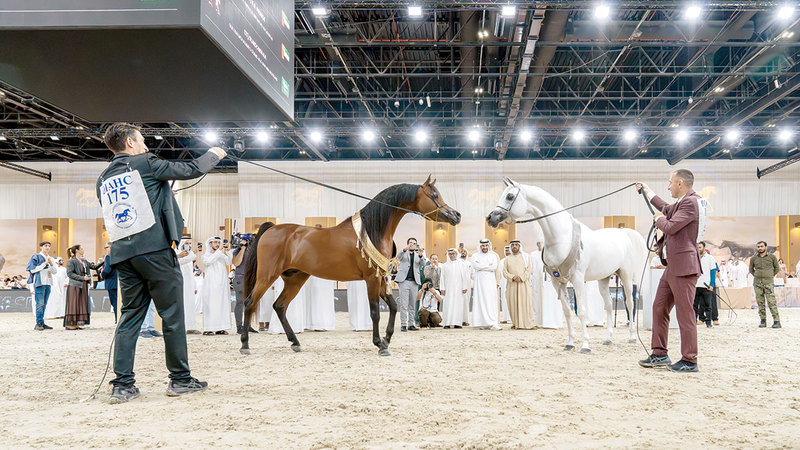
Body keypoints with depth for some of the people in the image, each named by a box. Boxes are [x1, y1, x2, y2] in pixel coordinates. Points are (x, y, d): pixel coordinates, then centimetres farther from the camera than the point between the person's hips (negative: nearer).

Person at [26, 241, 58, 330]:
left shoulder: (50, 259, 17)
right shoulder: (36, 257, 0)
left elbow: (54, 272, 13)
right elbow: (32, 269, -9)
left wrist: (51, 264, -6)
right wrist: (44, 264, -12)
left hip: (48, 283, 6)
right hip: (39, 282, -6)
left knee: (44, 304, 7)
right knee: (40, 303, -11)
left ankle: (41, 323, 11)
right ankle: (39, 323, -11)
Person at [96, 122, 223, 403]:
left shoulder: (103, 179, 18)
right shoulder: (145, 163, 0)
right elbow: (190, 170, 3)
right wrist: (214, 155, 22)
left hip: (122, 253, 6)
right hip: (155, 249, -6)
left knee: (130, 317, 9)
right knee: (172, 315, 2)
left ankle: (122, 385, 6)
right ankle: (180, 379, 8)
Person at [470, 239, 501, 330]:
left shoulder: (493, 256, 12)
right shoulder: (475, 256, 7)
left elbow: (494, 267, -4)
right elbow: (475, 266, -11)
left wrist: (481, 266, -7)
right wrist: (488, 265, -6)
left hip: (491, 281, 2)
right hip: (480, 281, -2)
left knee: (491, 302, -4)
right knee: (481, 301, -6)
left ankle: (492, 323, -6)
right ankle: (482, 323, -6)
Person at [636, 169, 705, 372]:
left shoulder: (691, 203, -15)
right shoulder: (682, 202, 17)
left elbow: (670, 227, -22)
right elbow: (667, 210, 38)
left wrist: (658, 219, 0)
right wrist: (648, 192, 43)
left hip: (683, 267, -11)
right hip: (672, 266, 11)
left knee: (685, 314, -5)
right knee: (659, 308, 14)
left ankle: (689, 361, 3)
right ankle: (659, 354, 22)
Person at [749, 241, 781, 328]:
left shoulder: (772, 257, 3)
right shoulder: (753, 258, 7)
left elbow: (777, 268, 15)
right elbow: (751, 269, 21)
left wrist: (771, 276, 13)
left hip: (769, 283, -2)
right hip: (757, 283, 3)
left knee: (771, 301, -10)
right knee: (760, 302, 3)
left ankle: (777, 321, -8)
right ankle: (763, 321, 10)